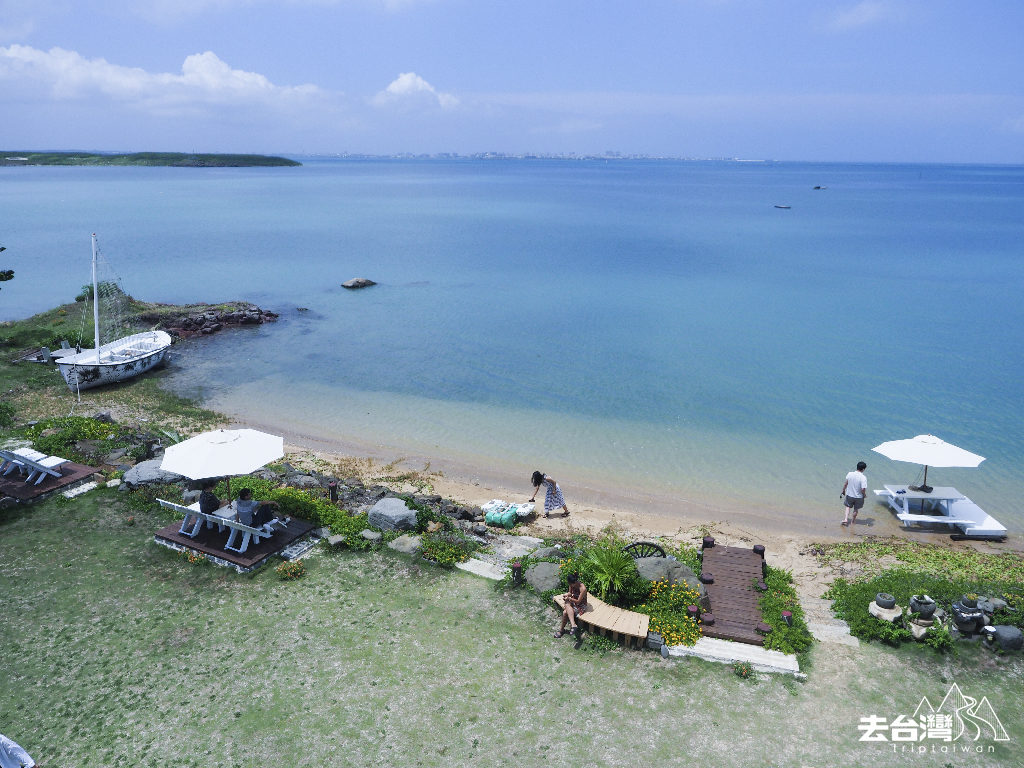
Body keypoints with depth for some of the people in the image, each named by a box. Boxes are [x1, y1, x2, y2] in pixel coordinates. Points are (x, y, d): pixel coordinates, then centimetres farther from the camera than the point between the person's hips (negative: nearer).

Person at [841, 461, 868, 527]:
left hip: (849, 495, 2)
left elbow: (845, 484, -2)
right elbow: (863, 489, -26)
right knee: (856, 509, 22)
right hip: (858, 497, -2)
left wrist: (843, 491, 13)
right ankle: (852, 521, 36)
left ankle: (846, 519, 12)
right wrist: (864, 494, -5)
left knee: (848, 507, 26)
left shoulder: (849, 474, -14)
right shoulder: (863, 477, -25)